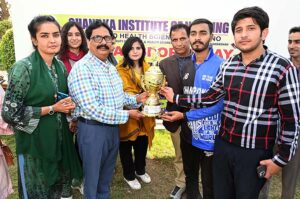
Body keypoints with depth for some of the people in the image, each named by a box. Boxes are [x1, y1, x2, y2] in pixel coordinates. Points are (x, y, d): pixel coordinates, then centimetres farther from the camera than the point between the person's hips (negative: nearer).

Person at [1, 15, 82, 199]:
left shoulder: (60, 65, 3)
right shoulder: (23, 68, -17)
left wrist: (69, 105, -5)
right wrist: (52, 109, -18)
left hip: (60, 137, 6)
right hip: (35, 140, -5)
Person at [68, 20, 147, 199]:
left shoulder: (111, 67, 10)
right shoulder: (82, 69, -19)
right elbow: (92, 109, -26)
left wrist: (136, 99, 1)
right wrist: (126, 115, -18)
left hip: (113, 127, 8)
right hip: (93, 129, -8)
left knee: (107, 176, 23)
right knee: (92, 179, 12)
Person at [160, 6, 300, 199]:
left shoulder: (282, 68, -14)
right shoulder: (228, 65, 2)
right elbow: (211, 96, 9)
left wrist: (281, 158, -9)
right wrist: (177, 98, 8)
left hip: (255, 153, -4)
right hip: (223, 145, 5)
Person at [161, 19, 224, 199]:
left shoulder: (221, 66, -15)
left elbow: (218, 104, -20)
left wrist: (185, 116, -20)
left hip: (208, 136, -5)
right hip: (188, 134, 6)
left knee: (209, 183, 13)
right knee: (190, 176, 24)